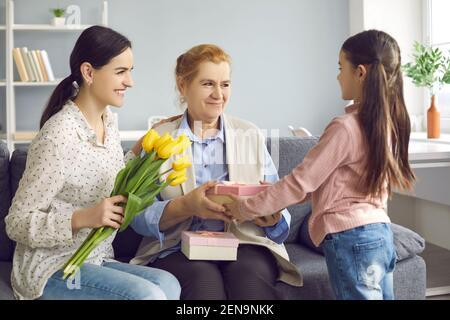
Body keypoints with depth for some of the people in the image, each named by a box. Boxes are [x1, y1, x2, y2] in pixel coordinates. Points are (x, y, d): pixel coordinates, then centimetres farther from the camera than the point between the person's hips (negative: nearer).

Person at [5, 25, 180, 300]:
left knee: (168, 284, -21)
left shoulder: (109, 120, 6)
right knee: (147, 295, -28)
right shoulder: (60, 135, -19)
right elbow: (17, 224, -16)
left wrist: (140, 152, 6)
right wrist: (83, 218, -29)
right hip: (51, 269, -7)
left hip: (96, 261, 7)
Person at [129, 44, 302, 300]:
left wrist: (273, 218, -13)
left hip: (245, 243, 2)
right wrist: (185, 206, -19)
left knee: (249, 276, -32)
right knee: (203, 279, -34)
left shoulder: (250, 135, 15)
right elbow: (139, 216, -1)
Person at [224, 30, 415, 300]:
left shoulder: (345, 127, -18)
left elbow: (300, 182, -16)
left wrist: (241, 209, -7)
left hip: (351, 240, -8)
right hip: (381, 235, 8)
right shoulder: (389, 121, 7)